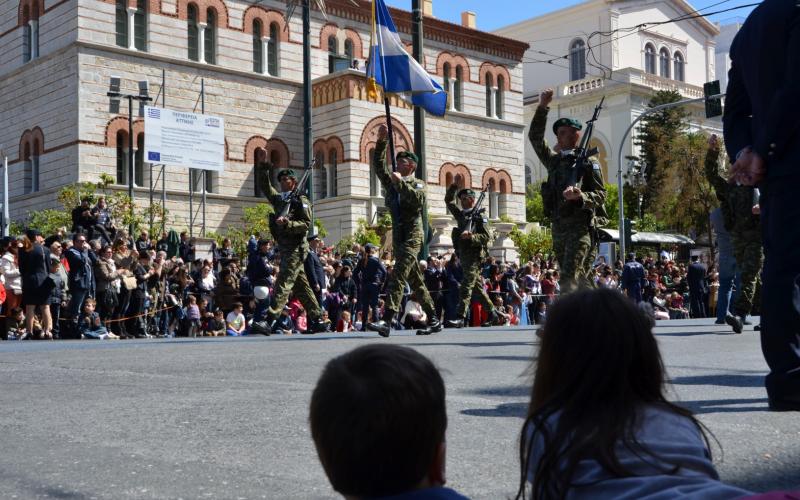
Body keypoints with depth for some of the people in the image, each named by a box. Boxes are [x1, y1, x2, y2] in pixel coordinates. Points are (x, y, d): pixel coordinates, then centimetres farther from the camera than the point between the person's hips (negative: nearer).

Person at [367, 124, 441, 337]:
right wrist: (381, 141, 5)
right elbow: (378, 165, 13)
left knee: (398, 275, -20)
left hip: (412, 234, -7)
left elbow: (418, 200, -19)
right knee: (415, 280, 10)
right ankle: (434, 320, 17)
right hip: (398, 235, 7)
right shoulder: (391, 182, 18)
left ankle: (387, 320, -29)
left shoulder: (417, 183, 1)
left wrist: (401, 182, -19)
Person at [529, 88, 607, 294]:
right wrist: (542, 107, 14)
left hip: (580, 226, -7)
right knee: (580, 280, 11)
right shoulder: (554, 160, 17)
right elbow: (535, 137, 21)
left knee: (568, 279, -17)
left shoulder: (588, 162, -1)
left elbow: (601, 194, -4)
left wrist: (580, 196, -23)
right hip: (559, 227, 7)